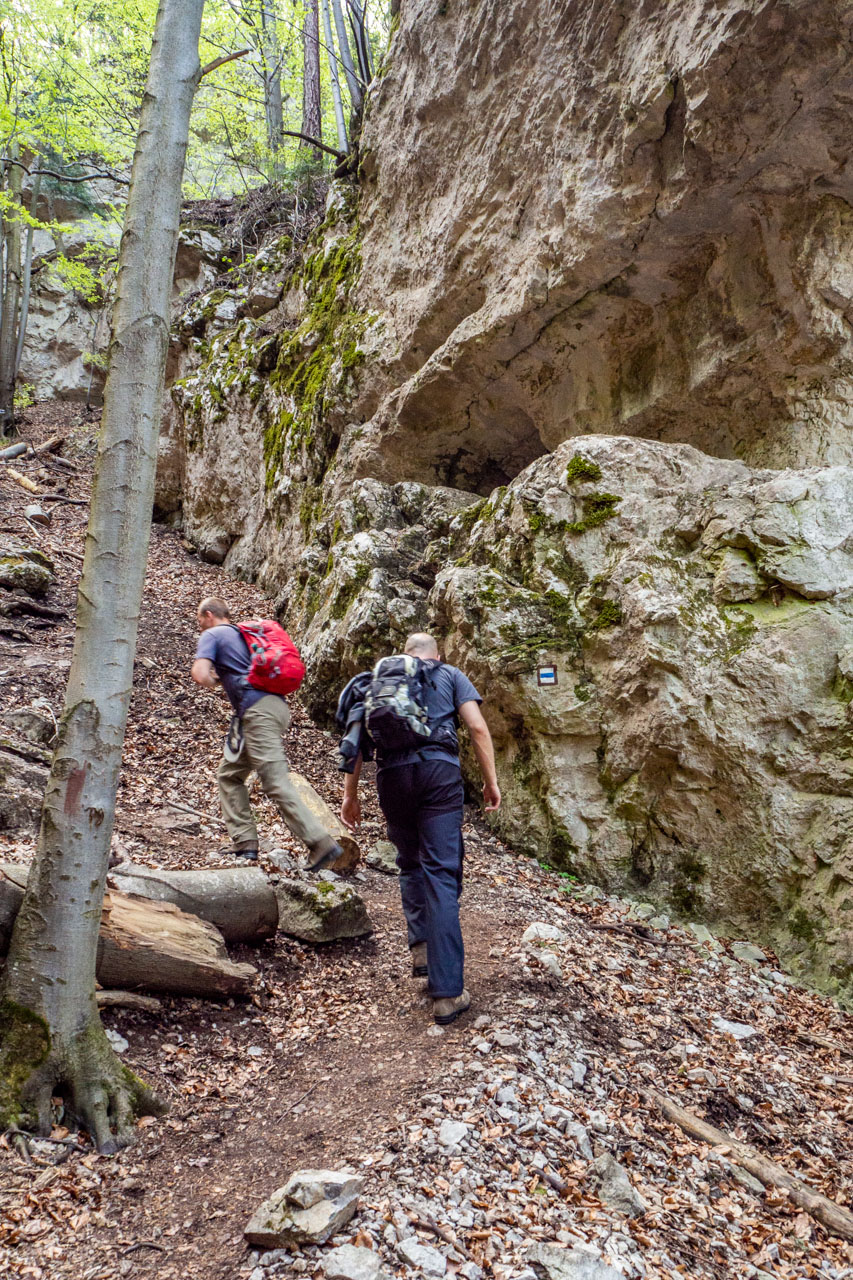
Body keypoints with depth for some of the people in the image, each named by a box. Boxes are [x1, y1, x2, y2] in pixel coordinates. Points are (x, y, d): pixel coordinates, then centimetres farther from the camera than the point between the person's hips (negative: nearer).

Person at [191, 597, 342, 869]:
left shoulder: (212, 635, 5)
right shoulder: (244, 634, 29)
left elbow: (200, 675, -11)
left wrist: (213, 680, 11)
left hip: (258, 711, -9)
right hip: (275, 704, 9)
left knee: (276, 783, -12)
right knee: (229, 774, 18)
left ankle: (321, 843, -17)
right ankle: (245, 843, 14)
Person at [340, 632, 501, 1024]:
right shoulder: (450, 675, 18)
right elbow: (477, 728, 5)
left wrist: (350, 793, 19)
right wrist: (491, 781, 7)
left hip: (393, 775, 2)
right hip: (439, 771, -2)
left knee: (410, 864, 24)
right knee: (441, 875, -5)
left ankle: (421, 948, 11)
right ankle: (447, 992, -8)